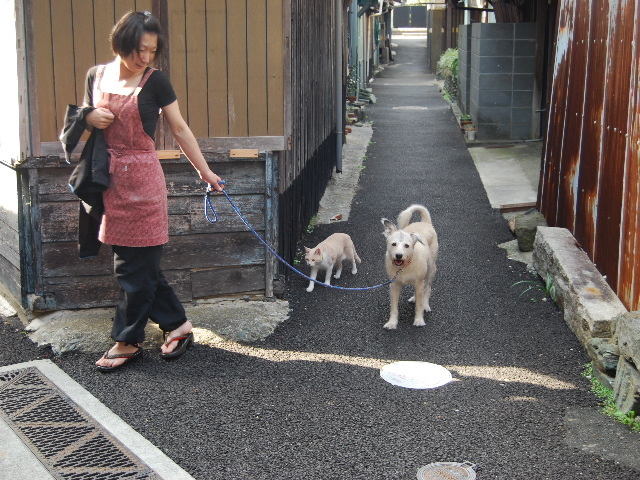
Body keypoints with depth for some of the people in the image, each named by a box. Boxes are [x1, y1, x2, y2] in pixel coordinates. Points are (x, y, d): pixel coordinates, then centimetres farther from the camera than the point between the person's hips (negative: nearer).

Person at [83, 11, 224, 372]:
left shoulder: (155, 81, -4)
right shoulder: (97, 76, 8)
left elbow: (180, 128, 2)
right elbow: (87, 118, 22)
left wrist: (205, 171, 4)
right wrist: (90, 118, -2)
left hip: (142, 179, -5)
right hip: (110, 179, 5)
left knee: (135, 266, 1)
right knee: (141, 264, 10)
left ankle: (128, 342, 13)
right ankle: (178, 324, 23)